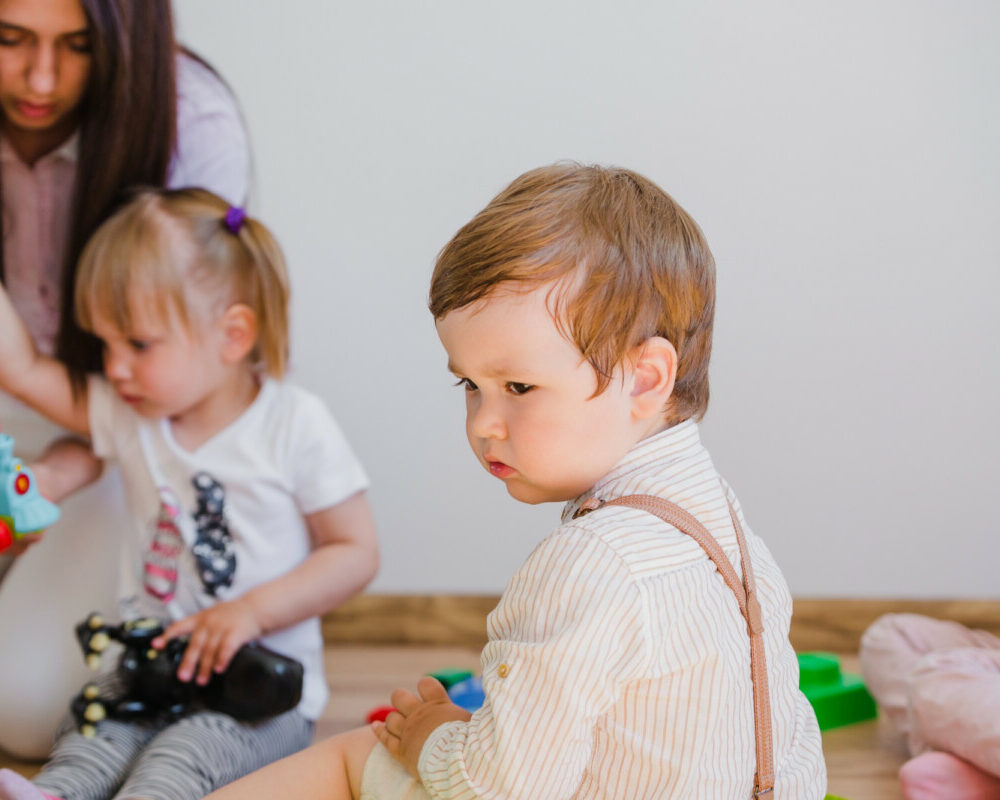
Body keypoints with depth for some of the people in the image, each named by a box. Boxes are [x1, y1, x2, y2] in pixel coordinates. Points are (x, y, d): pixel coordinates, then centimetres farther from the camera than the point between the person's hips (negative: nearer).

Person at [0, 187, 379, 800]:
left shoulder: (296, 426, -7)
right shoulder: (129, 416, 7)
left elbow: (357, 553, -6)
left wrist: (253, 610, -16)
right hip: (152, 669, 5)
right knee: (89, 742, -24)